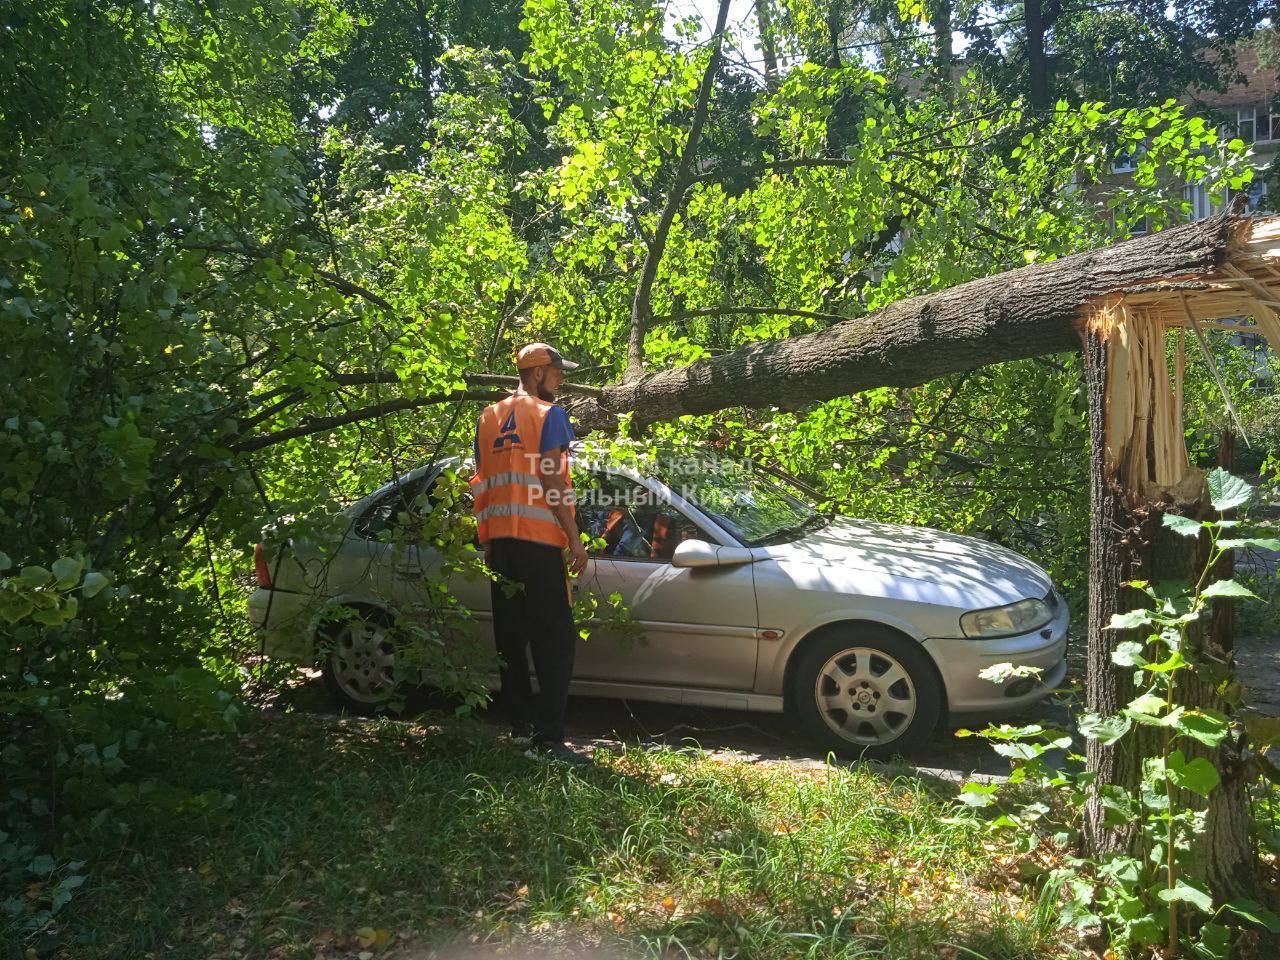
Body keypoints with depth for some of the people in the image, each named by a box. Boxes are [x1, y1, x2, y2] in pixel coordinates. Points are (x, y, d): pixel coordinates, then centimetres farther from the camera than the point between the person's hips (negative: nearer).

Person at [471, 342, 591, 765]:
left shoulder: (489, 417, 16)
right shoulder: (549, 414, -3)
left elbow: (481, 483, 17)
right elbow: (551, 480, -11)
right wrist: (575, 539, -9)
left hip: (498, 540, 7)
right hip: (538, 540, -7)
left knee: (510, 637, 12)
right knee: (555, 638, -5)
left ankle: (519, 725, 17)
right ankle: (549, 734, -10)